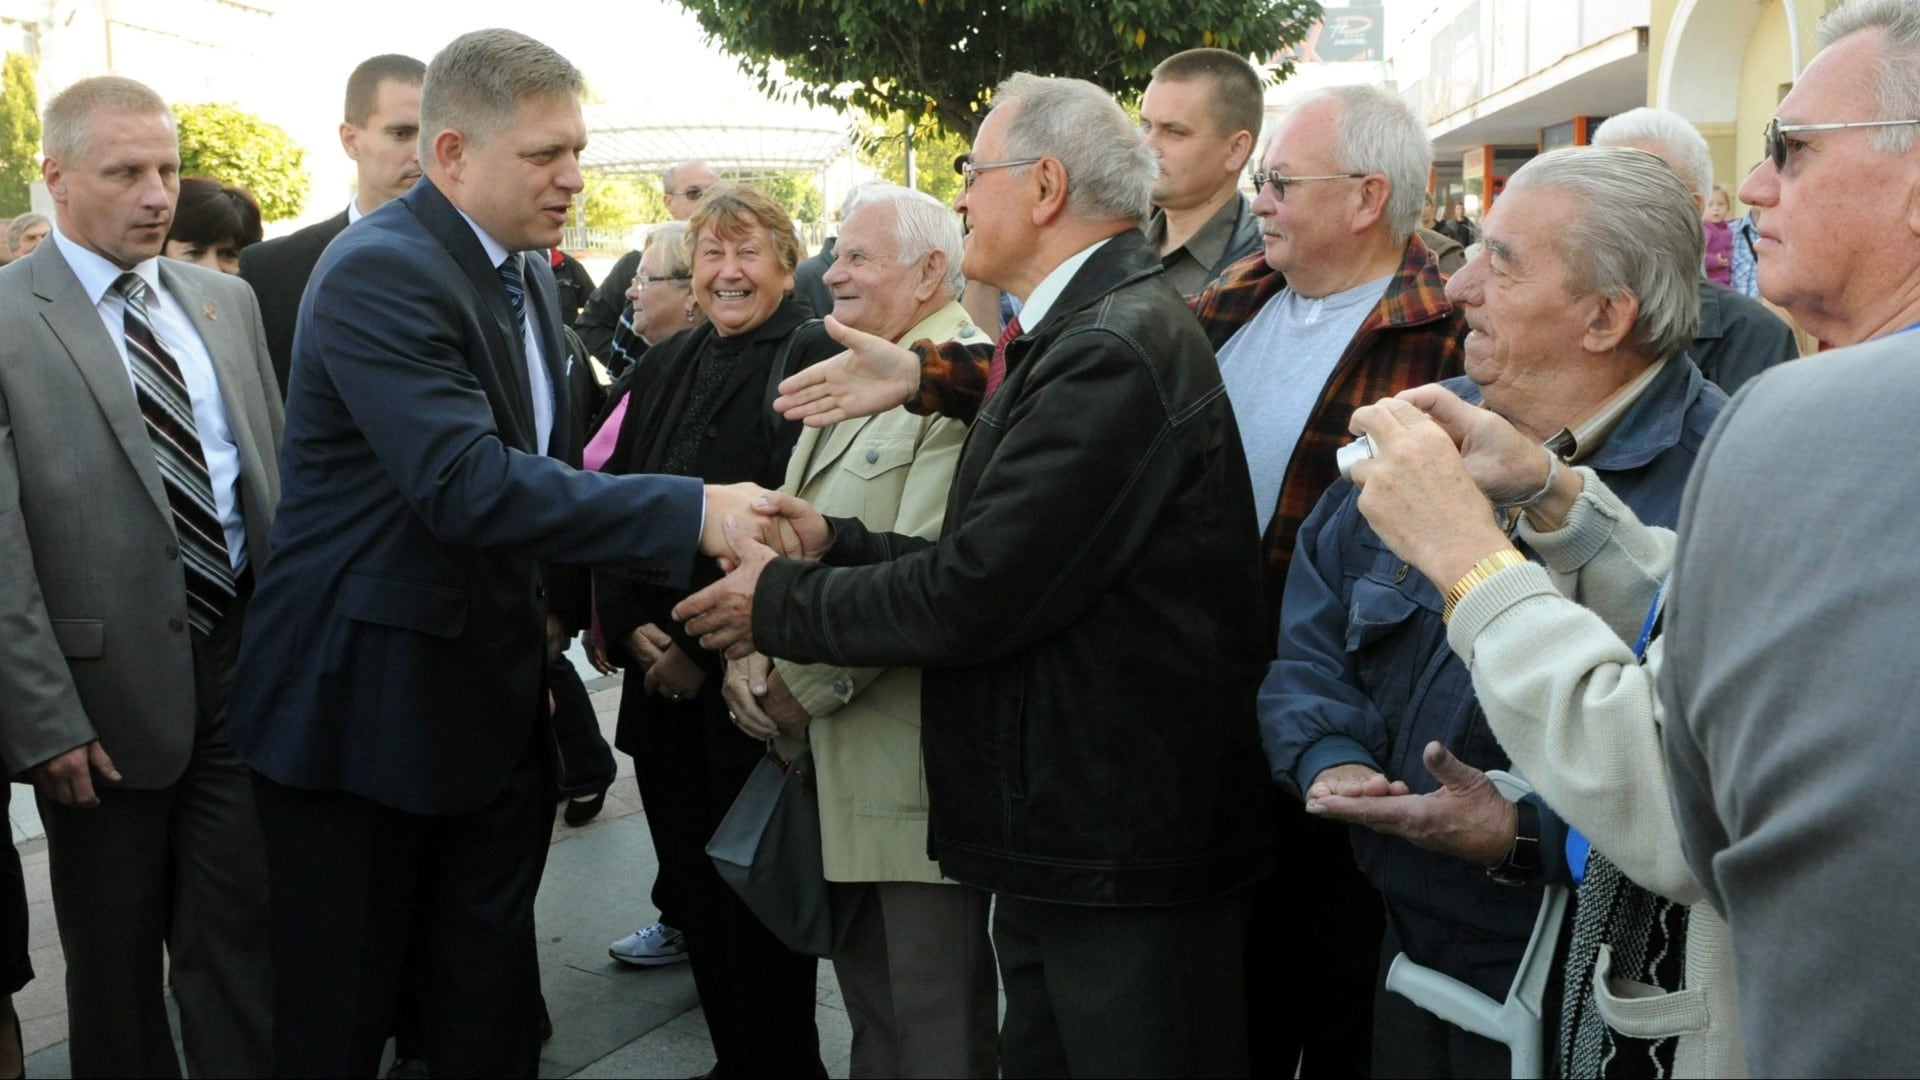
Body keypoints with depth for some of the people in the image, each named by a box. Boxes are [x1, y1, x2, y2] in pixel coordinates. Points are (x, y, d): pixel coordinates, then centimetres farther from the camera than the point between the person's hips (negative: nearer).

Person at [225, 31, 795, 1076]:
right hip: (365, 703, -8)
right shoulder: (379, 272, -19)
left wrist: (547, 598, 14)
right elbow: (465, 481, -31)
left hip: (494, 699, 8)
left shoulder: (527, 272, 9)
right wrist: (693, 512, -34)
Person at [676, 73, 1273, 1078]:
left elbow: (973, 597, -23)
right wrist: (835, 543, 5)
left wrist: (780, 605, -9)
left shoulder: (1112, 350, -22)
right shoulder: (1083, 330, 11)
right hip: (1064, 840, 10)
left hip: (1127, 852, -10)